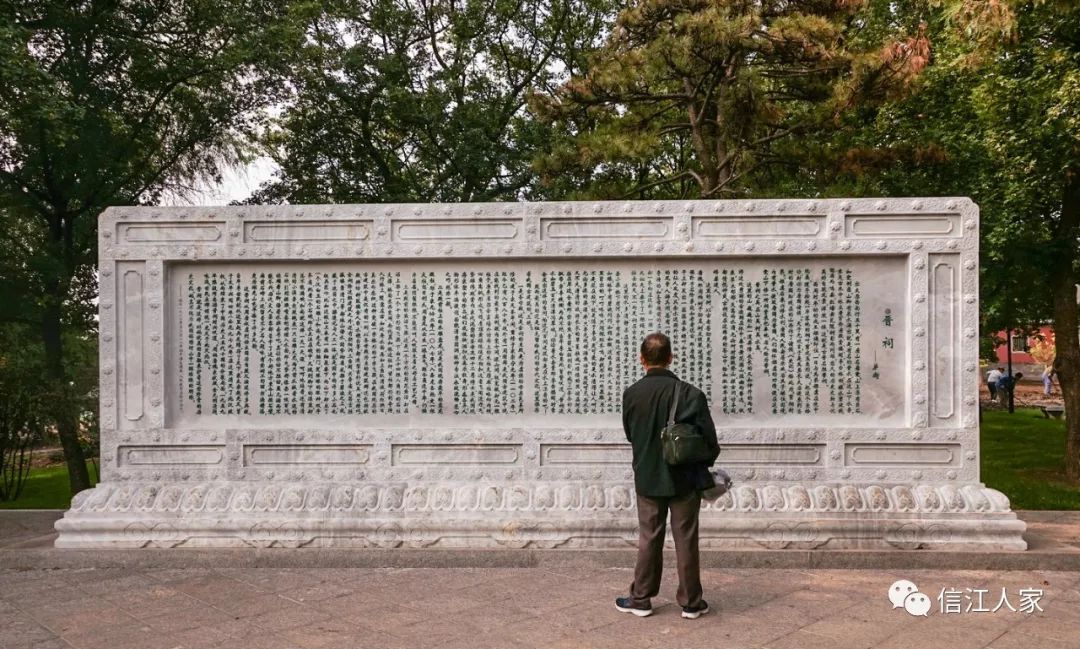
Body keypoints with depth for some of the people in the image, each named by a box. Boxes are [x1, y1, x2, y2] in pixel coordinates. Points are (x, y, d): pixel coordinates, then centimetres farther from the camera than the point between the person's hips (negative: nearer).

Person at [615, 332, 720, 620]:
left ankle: (640, 599, 20)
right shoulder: (689, 393, -13)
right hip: (684, 478, -1)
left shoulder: (631, 394, -7)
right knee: (686, 540, 9)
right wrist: (703, 464, 6)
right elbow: (709, 438, -12)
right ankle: (690, 602, 18)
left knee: (648, 539, 12)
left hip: (647, 478, 2)